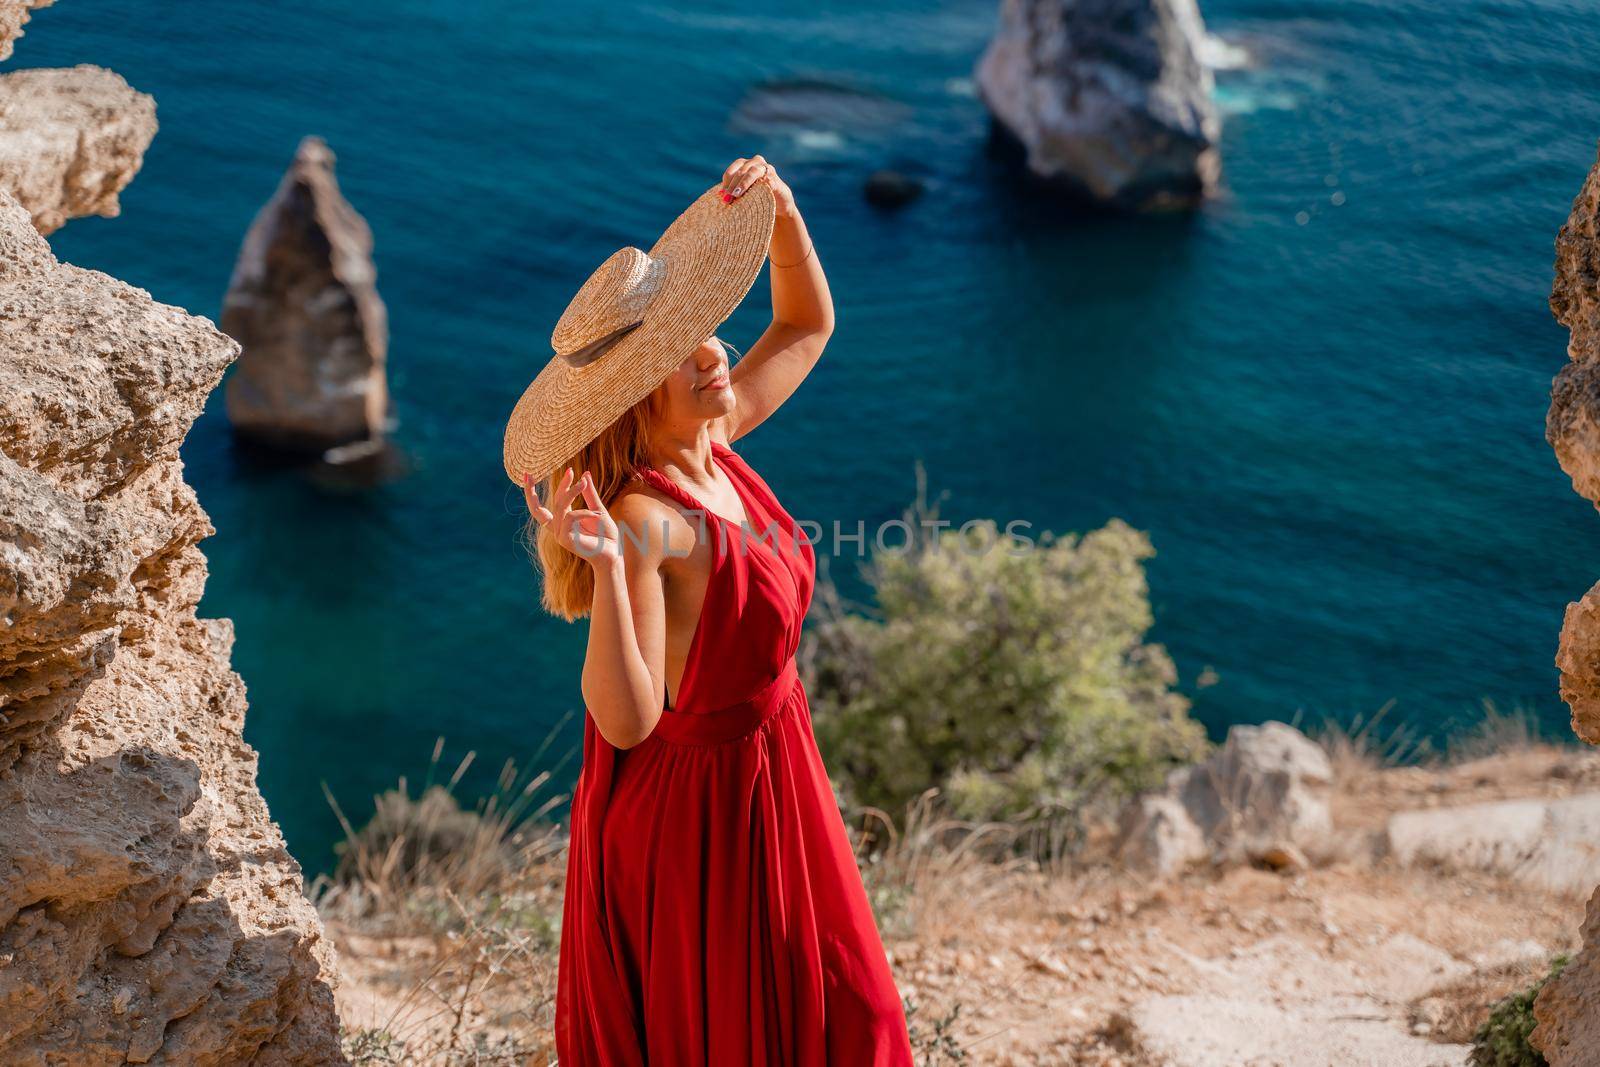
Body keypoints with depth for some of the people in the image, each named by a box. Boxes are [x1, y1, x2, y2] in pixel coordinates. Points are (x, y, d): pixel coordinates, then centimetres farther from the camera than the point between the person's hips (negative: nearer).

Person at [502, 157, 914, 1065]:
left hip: (765, 778, 8)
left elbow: (808, 326, 11)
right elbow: (627, 718, -36)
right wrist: (606, 567, -48)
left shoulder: (713, 445, -6)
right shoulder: (641, 518, -29)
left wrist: (783, 213, -5)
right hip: (690, 810, -8)